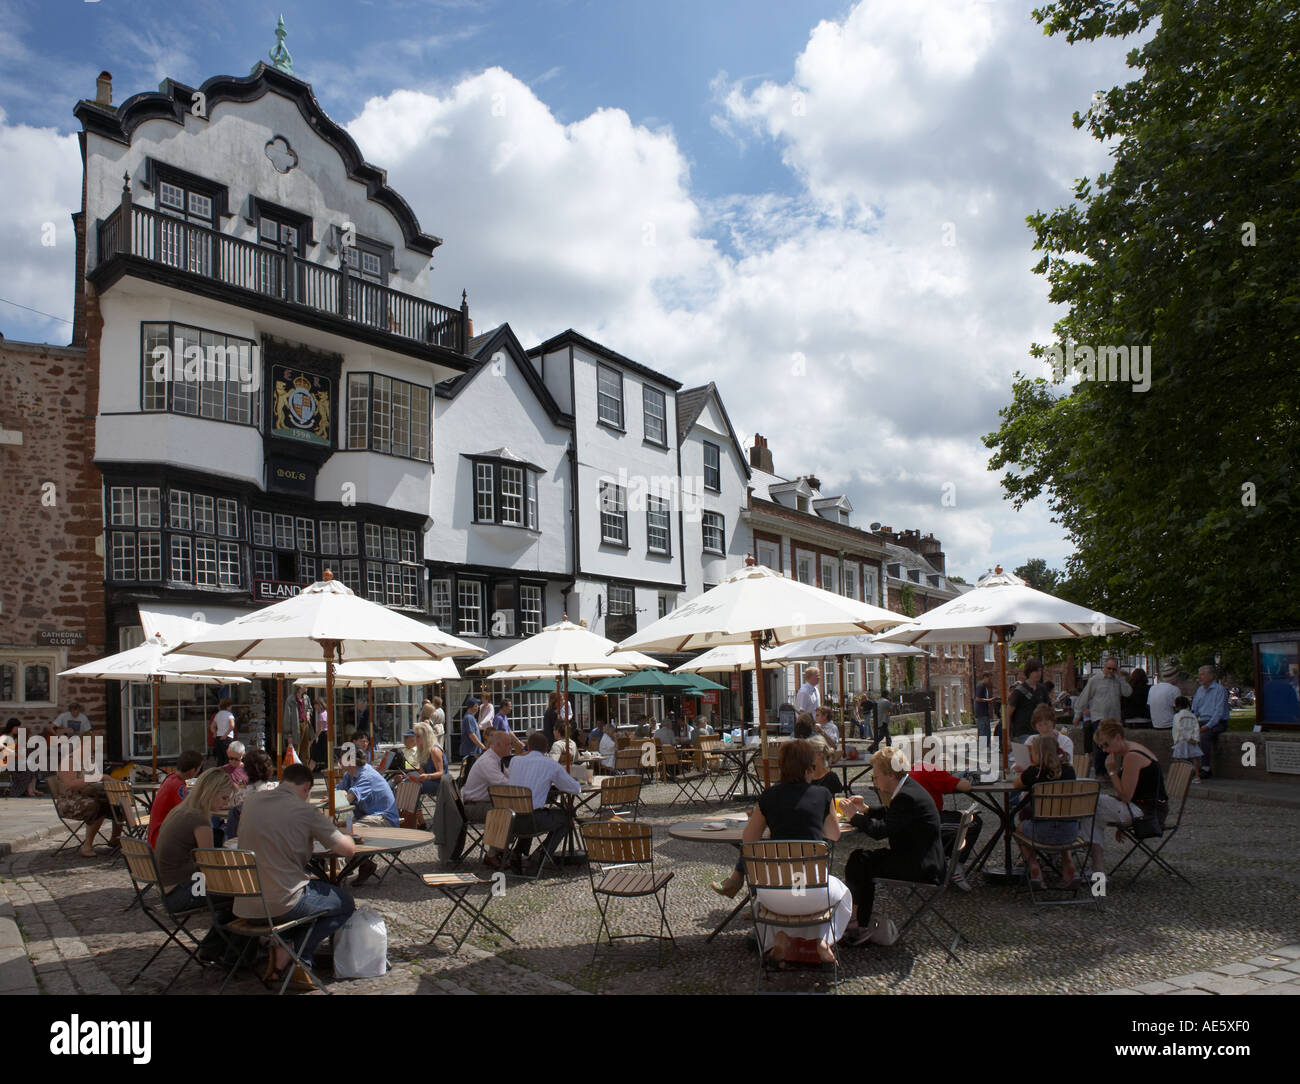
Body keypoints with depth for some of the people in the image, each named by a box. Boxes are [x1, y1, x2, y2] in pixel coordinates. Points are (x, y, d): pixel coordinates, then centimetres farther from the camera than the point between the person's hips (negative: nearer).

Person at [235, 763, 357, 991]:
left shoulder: (251, 801, 4)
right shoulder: (305, 812, -13)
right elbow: (349, 849, -9)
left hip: (245, 905, 7)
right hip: (281, 904, -7)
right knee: (345, 902, 16)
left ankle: (282, 950, 15)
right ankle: (289, 956, 3)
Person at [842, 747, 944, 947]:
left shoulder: (907, 797, -23)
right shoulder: (908, 788, 9)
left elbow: (879, 831, -25)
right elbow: (888, 816, 23)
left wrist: (855, 815, -10)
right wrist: (866, 809, 8)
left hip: (922, 865, -10)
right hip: (919, 858, 10)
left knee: (859, 862, -10)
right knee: (860, 858, 8)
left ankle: (861, 925, 4)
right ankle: (862, 921, 11)